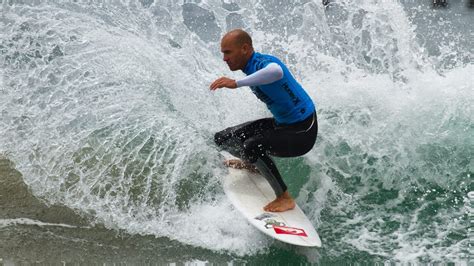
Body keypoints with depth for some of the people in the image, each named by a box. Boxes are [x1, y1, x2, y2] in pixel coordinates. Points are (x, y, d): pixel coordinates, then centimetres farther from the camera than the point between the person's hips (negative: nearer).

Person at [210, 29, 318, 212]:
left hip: (302, 132, -9)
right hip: (280, 124, 9)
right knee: (222, 139, 8)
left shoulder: (263, 63, -25)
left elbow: (276, 72, -52)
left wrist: (236, 83, -52)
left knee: (252, 146, -34)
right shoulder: (251, 67, 3)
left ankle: (285, 198, -19)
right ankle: (252, 163, 38)